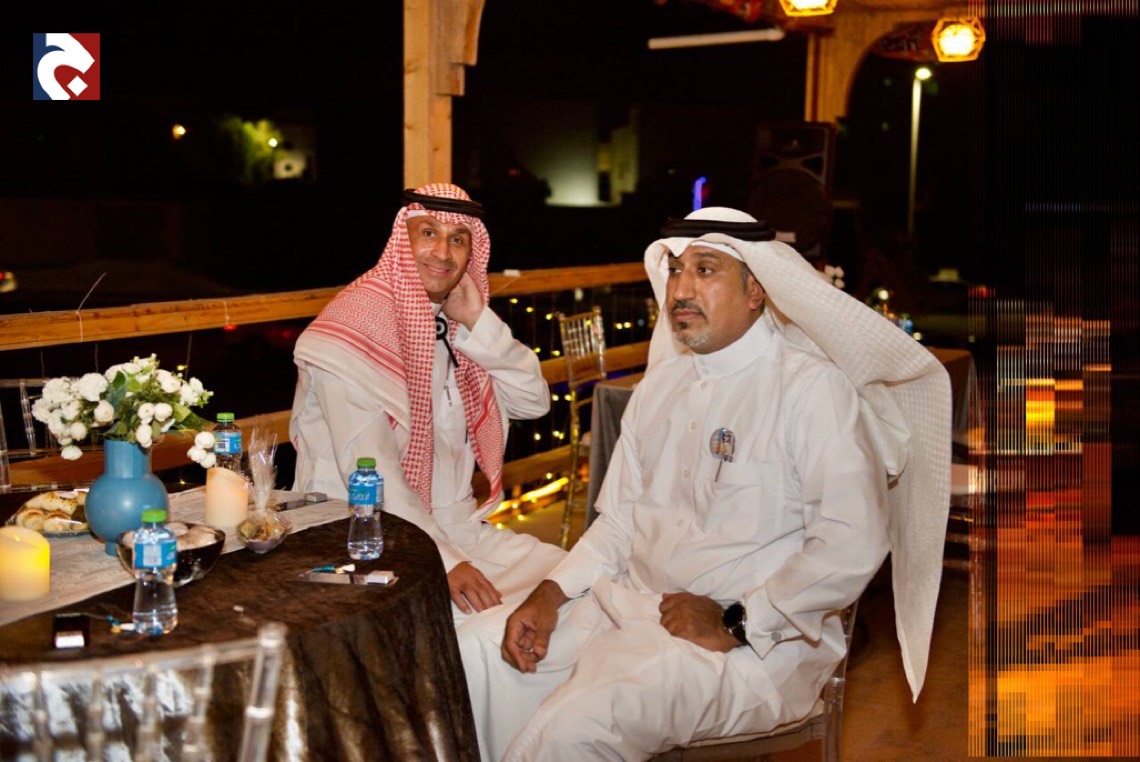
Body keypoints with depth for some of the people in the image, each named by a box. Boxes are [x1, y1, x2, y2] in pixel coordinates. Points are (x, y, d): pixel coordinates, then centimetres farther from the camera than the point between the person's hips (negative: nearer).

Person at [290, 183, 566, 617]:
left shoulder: (459, 325, 10)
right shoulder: (357, 321, -14)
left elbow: (533, 402, 4)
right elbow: (368, 467, -22)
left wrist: (478, 321, -8)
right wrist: (443, 561, -27)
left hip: (455, 524, 8)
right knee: (485, 618, -27)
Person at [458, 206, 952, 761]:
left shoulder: (811, 387, -11)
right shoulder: (661, 384, 14)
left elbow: (853, 544, -21)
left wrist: (733, 624, -18)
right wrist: (551, 592, 0)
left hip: (752, 641, -7)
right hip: (629, 602, 7)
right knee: (475, 654, -6)